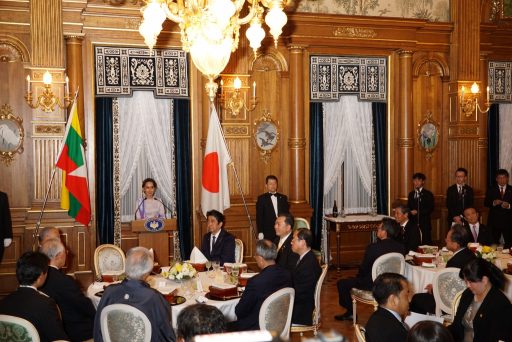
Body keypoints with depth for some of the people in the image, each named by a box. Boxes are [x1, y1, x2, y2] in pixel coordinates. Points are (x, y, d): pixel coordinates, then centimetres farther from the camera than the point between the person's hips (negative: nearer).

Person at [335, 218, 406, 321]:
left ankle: (350, 312, 21)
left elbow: (363, 268, -10)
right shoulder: (400, 246, -8)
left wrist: (358, 277, 11)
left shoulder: (373, 247, -24)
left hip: (373, 285, -7)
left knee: (342, 284, 9)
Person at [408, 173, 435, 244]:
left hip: (424, 224, -4)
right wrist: (411, 212, -1)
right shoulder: (411, 194, 15)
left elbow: (430, 209, -7)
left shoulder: (428, 194, 0)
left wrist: (417, 212, -13)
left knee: (425, 243, -6)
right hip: (413, 223, 4)